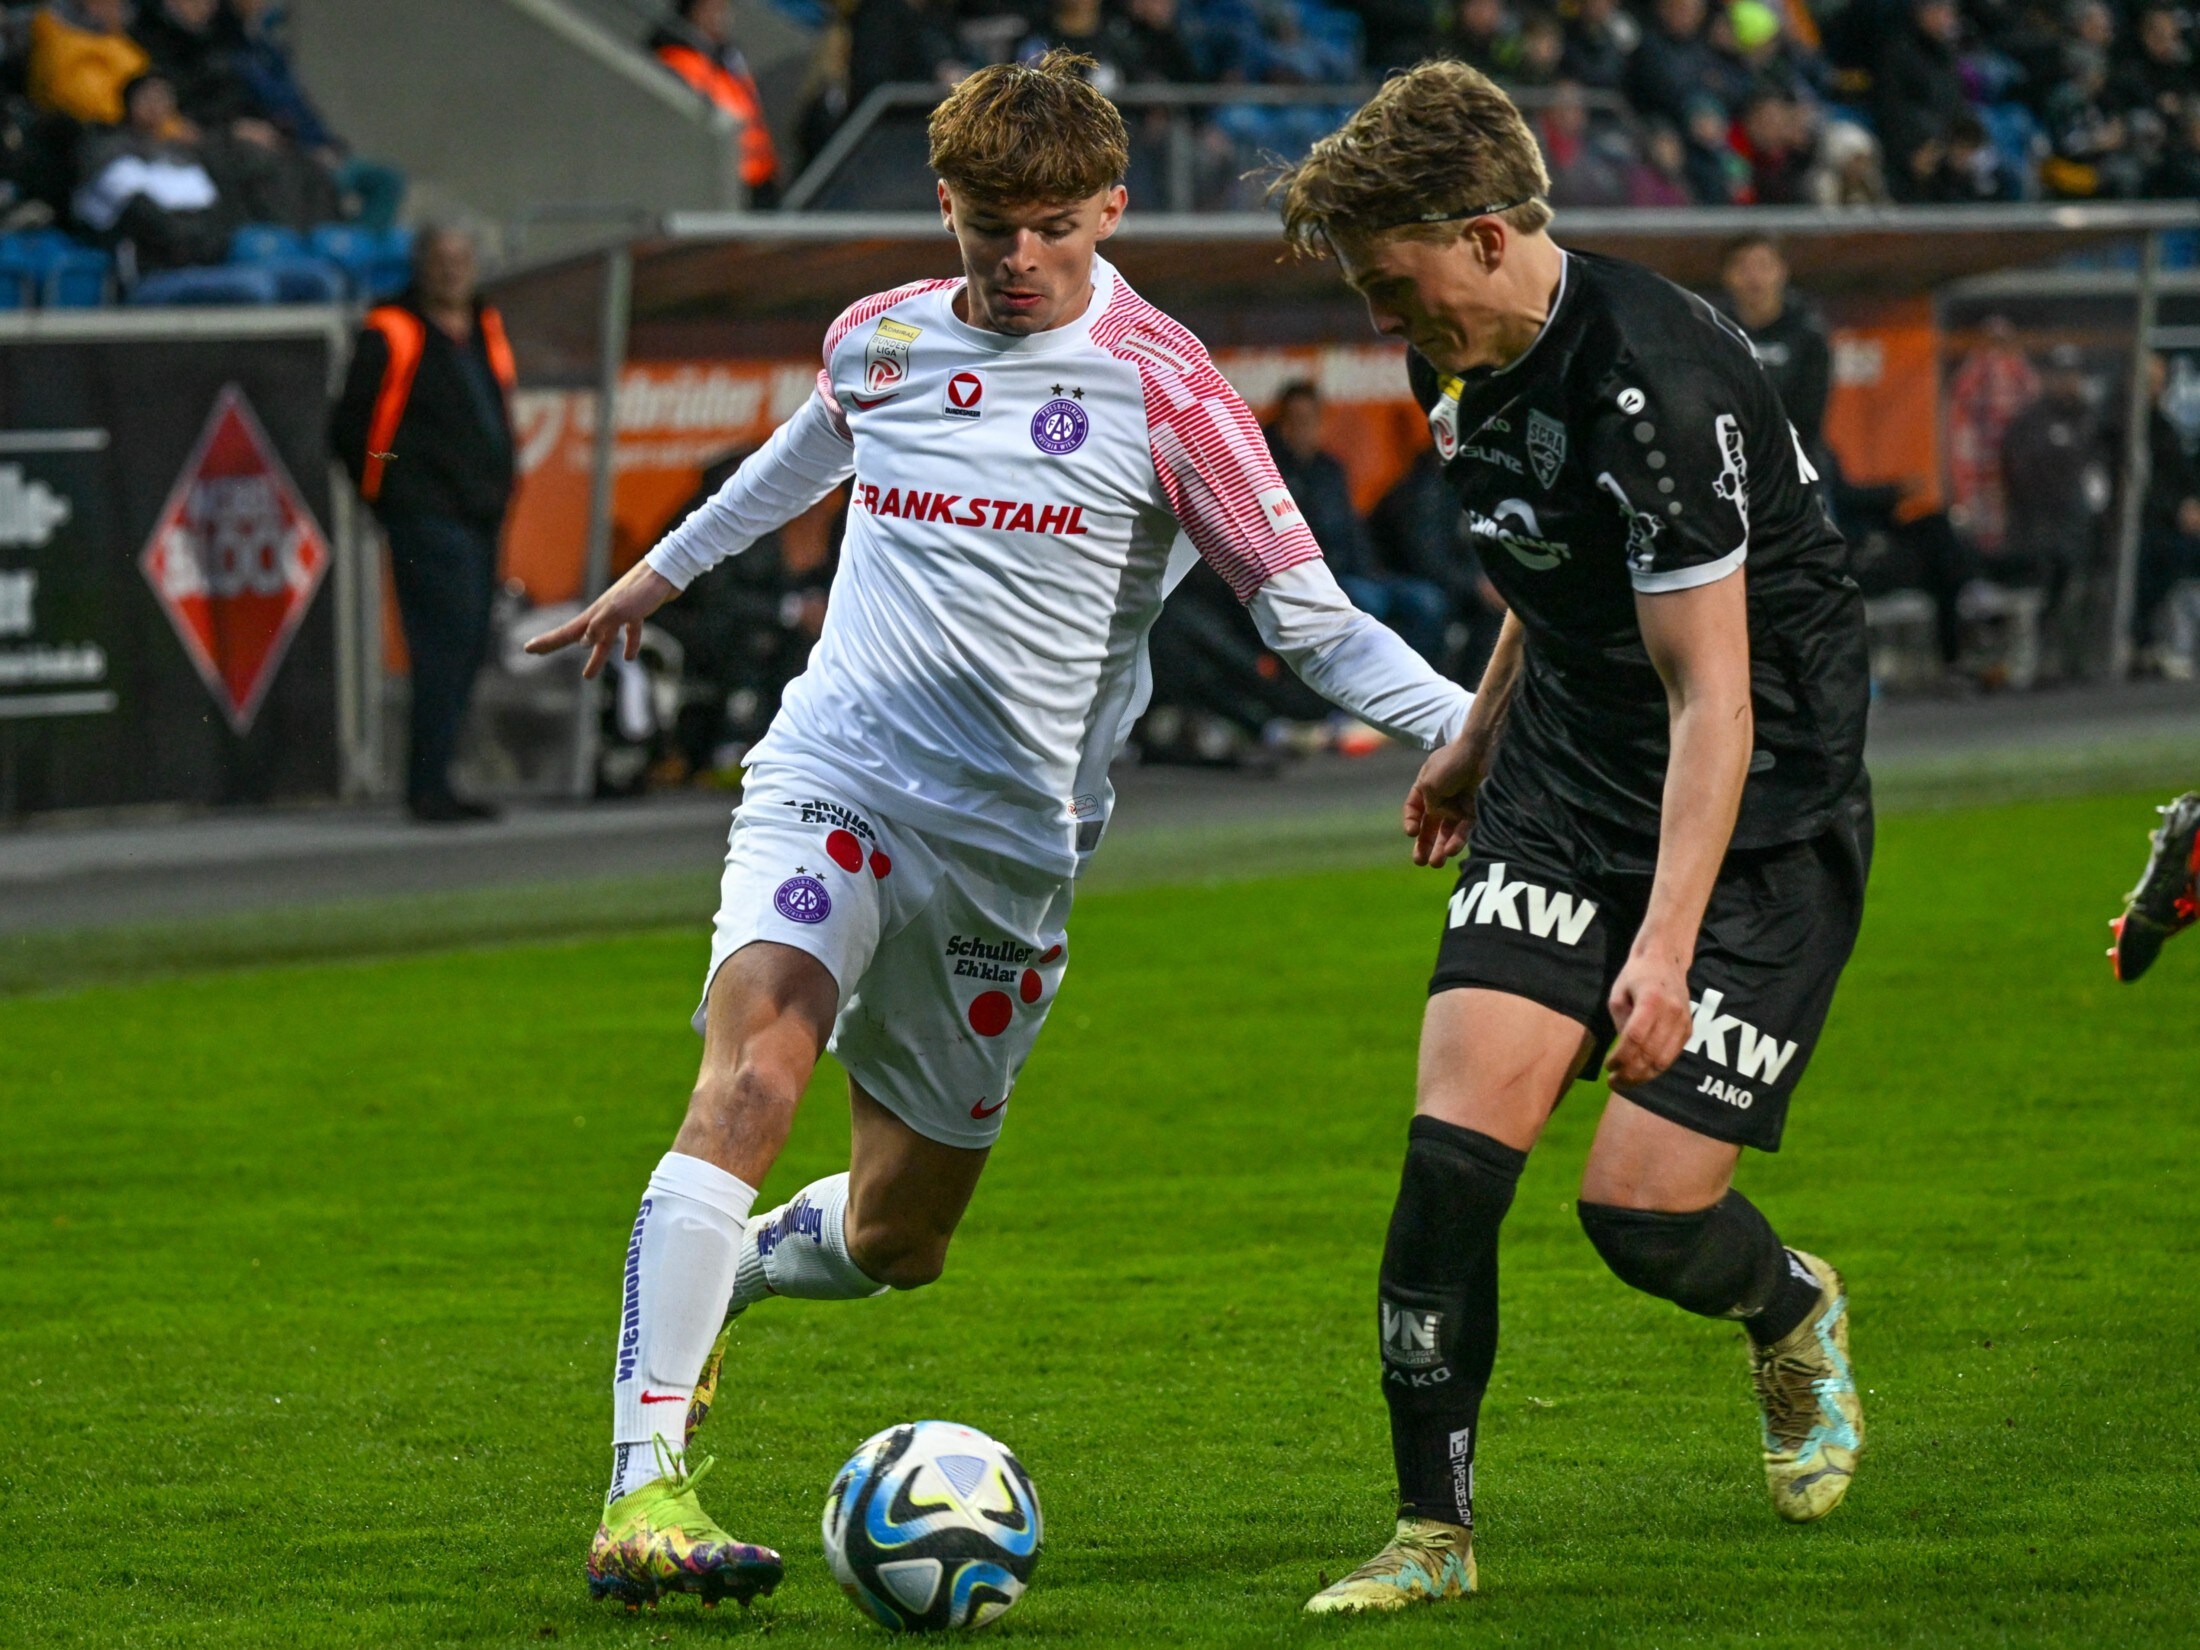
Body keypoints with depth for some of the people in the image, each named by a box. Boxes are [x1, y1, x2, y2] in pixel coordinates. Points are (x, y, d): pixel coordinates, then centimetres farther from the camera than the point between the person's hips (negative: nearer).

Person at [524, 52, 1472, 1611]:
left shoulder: (1160, 389, -6)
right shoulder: (879, 341, 5)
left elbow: (1309, 614, -7)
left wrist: (1474, 724, -21)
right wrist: (668, 566, 44)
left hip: (1013, 843, 0)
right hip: (838, 781, 0)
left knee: (897, 1237, 7)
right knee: (756, 1060, -28)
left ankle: (709, 1278, 43)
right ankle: (647, 1484, -33)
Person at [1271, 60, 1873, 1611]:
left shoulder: (1655, 384, -27)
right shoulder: (1472, 369, 1)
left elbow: (1710, 692, -27)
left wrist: (1666, 940, -32)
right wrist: (1481, 740, 30)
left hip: (1764, 810, -7)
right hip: (1567, 786, 7)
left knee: (1643, 1207, -11)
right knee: (1457, 1139, -10)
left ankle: (1794, 1314, 25)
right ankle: (1434, 1530, 0)